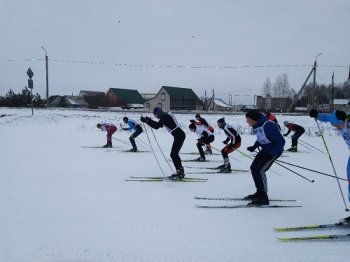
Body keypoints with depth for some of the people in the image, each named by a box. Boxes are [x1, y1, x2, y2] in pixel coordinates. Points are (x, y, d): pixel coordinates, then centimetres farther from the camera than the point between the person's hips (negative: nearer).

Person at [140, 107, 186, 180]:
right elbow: (159, 124, 26)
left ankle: (180, 172, -5)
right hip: (180, 135, 10)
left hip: (179, 136, -10)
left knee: (173, 154, -7)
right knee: (174, 154, 14)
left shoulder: (165, 117, -14)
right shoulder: (166, 116, 15)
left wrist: (146, 121, -15)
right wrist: (148, 120, 20)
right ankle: (180, 171, 19)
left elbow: (157, 126, -20)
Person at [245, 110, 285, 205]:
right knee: (254, 168, 8)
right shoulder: (256, 126, -2)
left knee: (260, 170, -16)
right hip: (265, 150, 9)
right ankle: (260, 192, 23)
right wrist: (254, 147, 4)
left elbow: (281, 141, -26)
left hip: (274, 151, -9)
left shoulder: (268, 126, -30)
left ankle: (264, 198, -7)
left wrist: (270, 155, -28)